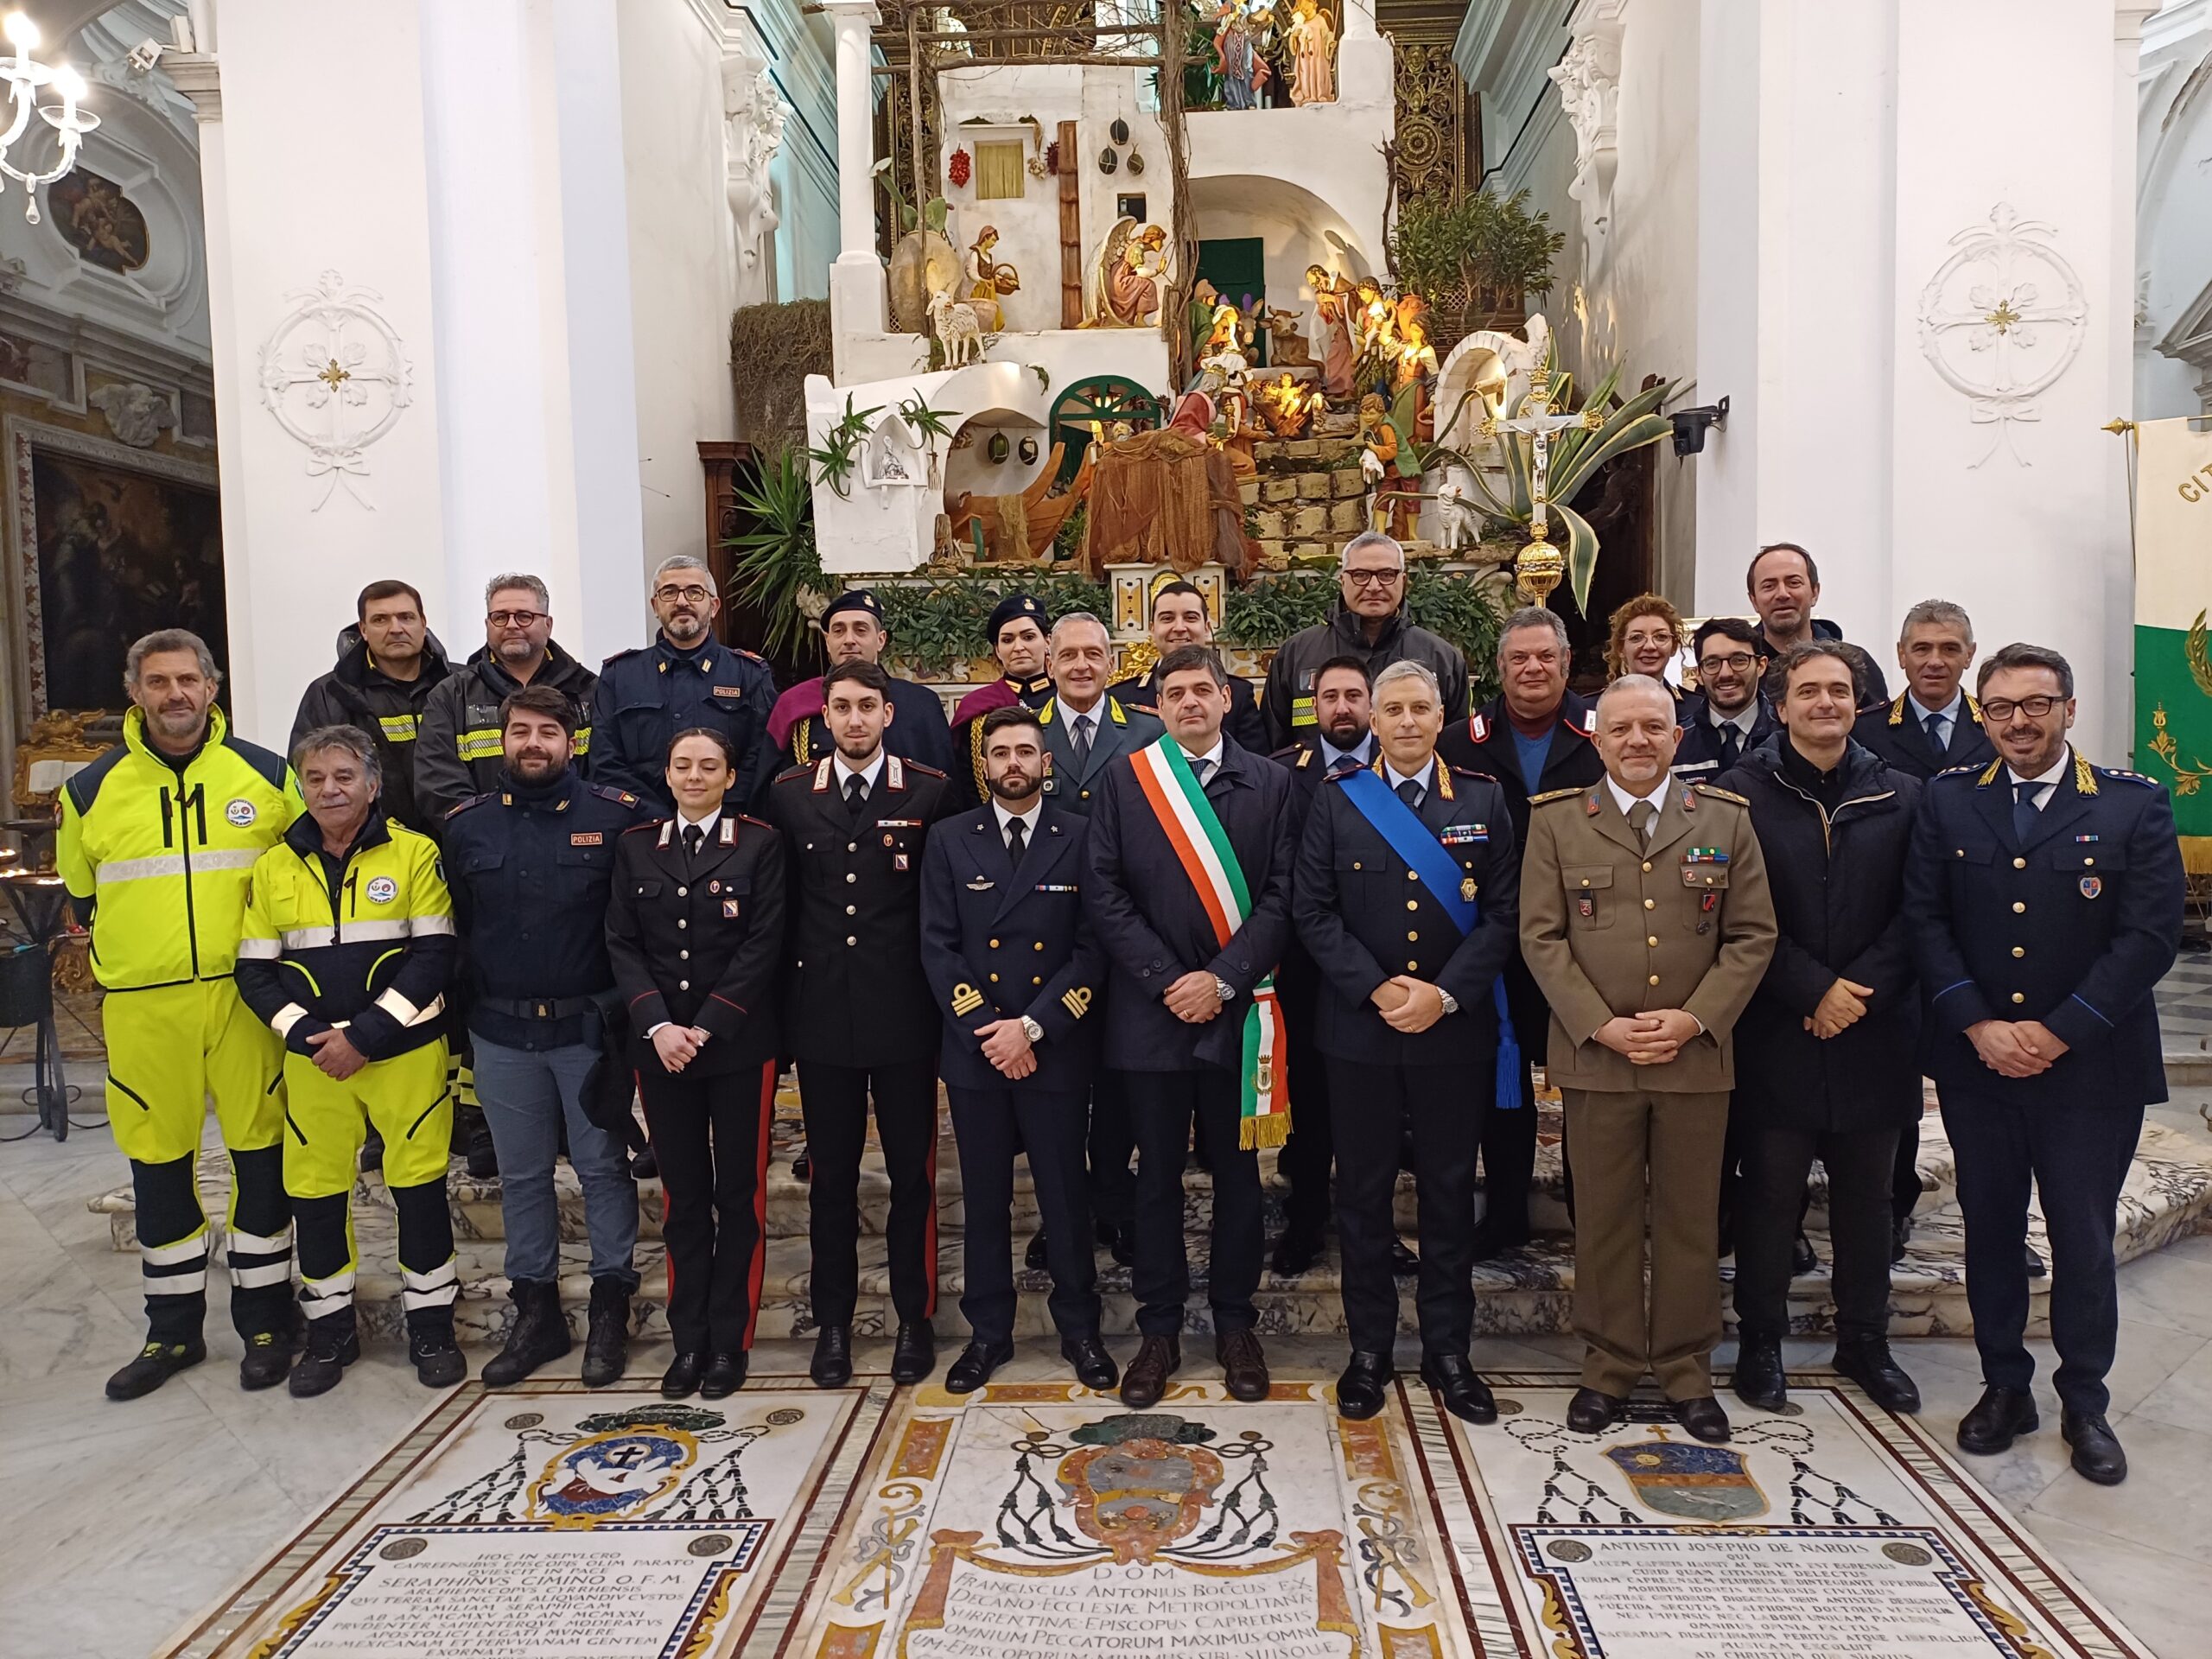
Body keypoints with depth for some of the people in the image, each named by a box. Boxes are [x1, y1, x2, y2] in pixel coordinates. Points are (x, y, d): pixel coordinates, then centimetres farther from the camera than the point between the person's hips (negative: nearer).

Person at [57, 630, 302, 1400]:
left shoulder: (266, 775, 1)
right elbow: (81, 895, 17)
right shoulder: (91, 789, 5)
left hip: (246, 996, -1)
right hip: (143, 1008, 2)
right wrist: (139, 951, 10)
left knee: (261, 1155, 4)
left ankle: (265, 1323, 20)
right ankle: (172, 1330, 26)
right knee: (158, 1165, 10)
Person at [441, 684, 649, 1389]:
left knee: (603, 1167, 5)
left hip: (591, 1026, -3)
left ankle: (610, 1308, 20)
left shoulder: (618, 816, -5)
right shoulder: (466, 826, 6)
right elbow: (453, 928, 10)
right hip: (501, 1033, 3)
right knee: (521, 1174, 13)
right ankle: (535, 1310, 26)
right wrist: (461, 1009, 5)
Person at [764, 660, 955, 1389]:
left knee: (913, 1171, 7)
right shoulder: (789, 794, 5)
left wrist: (939, 985, 0)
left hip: (904, 1012, -2)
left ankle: (915, 1318, 22)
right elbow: (782, 899, 9)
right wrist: (792, 983, 6)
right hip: (822, 1011, 2)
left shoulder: (931, 792, -2)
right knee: (831, 1174, 11)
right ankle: (833, 1322, 24)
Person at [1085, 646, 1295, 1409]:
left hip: (1237, 1010, 0)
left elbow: (1279, 897, -2)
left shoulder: (1268, 783, 3)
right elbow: (1105, 894, -2)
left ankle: (1235, 1324, 26)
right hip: (1150, 1009, 0)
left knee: (1237, 1171, 11)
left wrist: (1222, 980, -12)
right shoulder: (1123, 779, 3)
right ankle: (1159, 1330, 21)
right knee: (1157, 1173, 9)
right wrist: (1166, 981, -9)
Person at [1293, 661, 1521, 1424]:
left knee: (1449, 1192, 10)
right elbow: (1313, 910, -3)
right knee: (1363, 1191, 8)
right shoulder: (1337, 798, 1)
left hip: (1456, 1030, 1)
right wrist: (1375, 987, -13)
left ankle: (1447, 1349, 24)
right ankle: (1369, 1348, 23)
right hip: (1360, 1029, 0)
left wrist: (1444, 993, -12)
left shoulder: (1484, 799, 3)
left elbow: (1504, 913, -2)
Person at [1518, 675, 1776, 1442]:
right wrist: (1601, 1026, -12)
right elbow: (1541, 936, -2)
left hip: (1696, 1055, 1)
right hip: (1594, 1055, -1)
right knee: (1604, 1219, 8)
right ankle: (1608, 1368, 23)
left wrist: (1694, 1018, -9)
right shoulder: (1557, 821, 2)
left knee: (1691, 1220, 11)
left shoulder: (1725, 819, 6)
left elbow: (1752, 935, 3)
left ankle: (1686, 1372, 26)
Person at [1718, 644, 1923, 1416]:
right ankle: (1759, 1342, 21)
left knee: (1865, 1195, 15)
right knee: (1771, 1192, 7)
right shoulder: (1744, 792, -3)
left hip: (1874, 1029, 3)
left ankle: (1864, 1340, 31)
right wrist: (1815, 989, -14)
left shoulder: (1899, 795, 6)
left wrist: (1859, 991, -11)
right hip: (1778, 1031, -3)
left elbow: (1912, 913, 1)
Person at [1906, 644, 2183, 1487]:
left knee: (2083, 1242, 8)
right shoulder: (1948, 800, 2)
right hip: (1976, 1063, 2)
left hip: (2091, 1067, -2)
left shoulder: (2134, 805, -3)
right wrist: (1978, 1025, -12)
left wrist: (2057, 1034, -14)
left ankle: (2085, 1403, 27)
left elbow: (2151, 935, -9)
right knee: (1989, 1231, 12)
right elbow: (1924, 918, -2)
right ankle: (2004, 1386, 29)